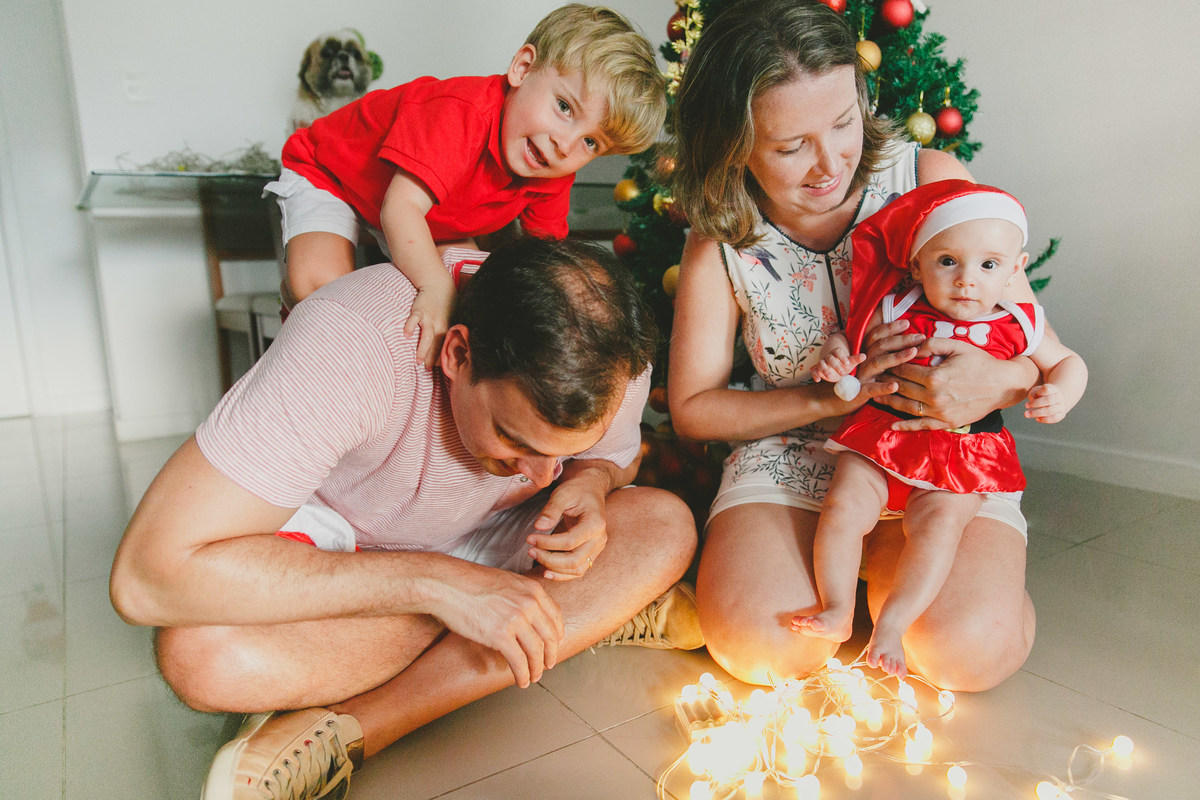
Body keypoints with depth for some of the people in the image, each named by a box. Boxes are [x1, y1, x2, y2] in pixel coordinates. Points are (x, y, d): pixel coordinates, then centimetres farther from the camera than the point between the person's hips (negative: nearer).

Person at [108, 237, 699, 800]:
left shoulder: (614, 360, -22)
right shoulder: (349, 346, -36)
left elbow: (616, 458, 2)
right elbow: (147, 576, -37)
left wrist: (590, 479, -25)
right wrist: (436, 585, -40)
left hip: (481, 542, 4)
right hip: (332, 537, -3)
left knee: (668, 526, -22)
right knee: (202, 655, -35)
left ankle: (356, 724, -23)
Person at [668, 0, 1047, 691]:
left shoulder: (934, 180, -9)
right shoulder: (720, 241, -7)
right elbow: (693, 407, -3)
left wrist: (997, 383, -28)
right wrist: (832, 396, -17)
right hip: (791, 458, 1)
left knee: (970, 648, -23)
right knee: (761, 643, -21)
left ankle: (891, 556, 10)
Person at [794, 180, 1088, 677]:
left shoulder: (1018, 326, 0)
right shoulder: (895, 311, -5)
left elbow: (1066, 361, 16)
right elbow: (850, 337, 9)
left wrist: (1060, 394, -6)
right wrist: (835, 352, -15)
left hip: (962, 458, 0)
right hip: (881, 441, 0)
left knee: (940, 523, -24)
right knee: (843, 506, -18)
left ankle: (891, 626, -15)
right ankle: (838, 612, -6)